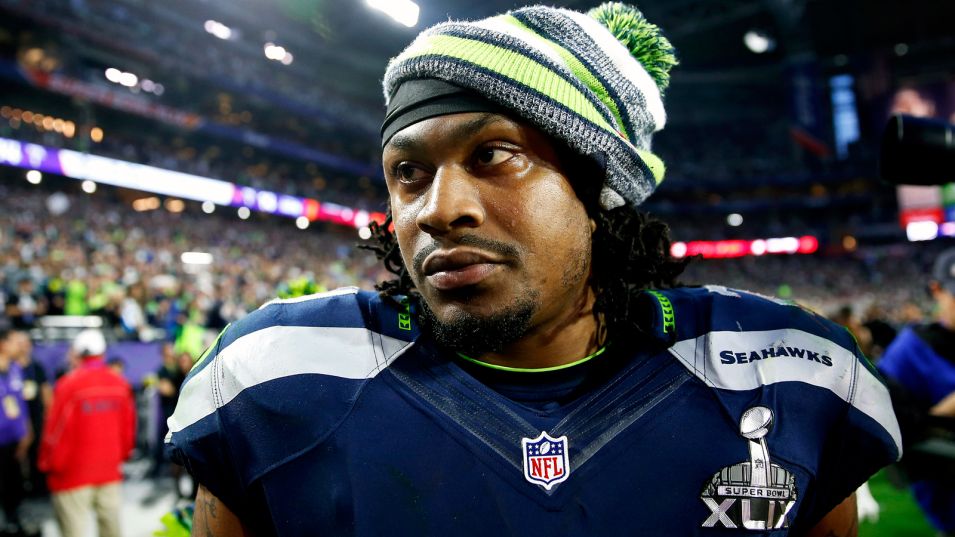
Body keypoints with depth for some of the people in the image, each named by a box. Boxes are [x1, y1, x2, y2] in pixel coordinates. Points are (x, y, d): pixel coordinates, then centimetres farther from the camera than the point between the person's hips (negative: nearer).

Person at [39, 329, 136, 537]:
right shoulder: (120, 383, 0)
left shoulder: (70, 384, -14)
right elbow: (129, 426, 6)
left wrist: (49, 463, 4)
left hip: (73, 473, -4)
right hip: (110, 471, 4)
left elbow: (56, 429, -11)